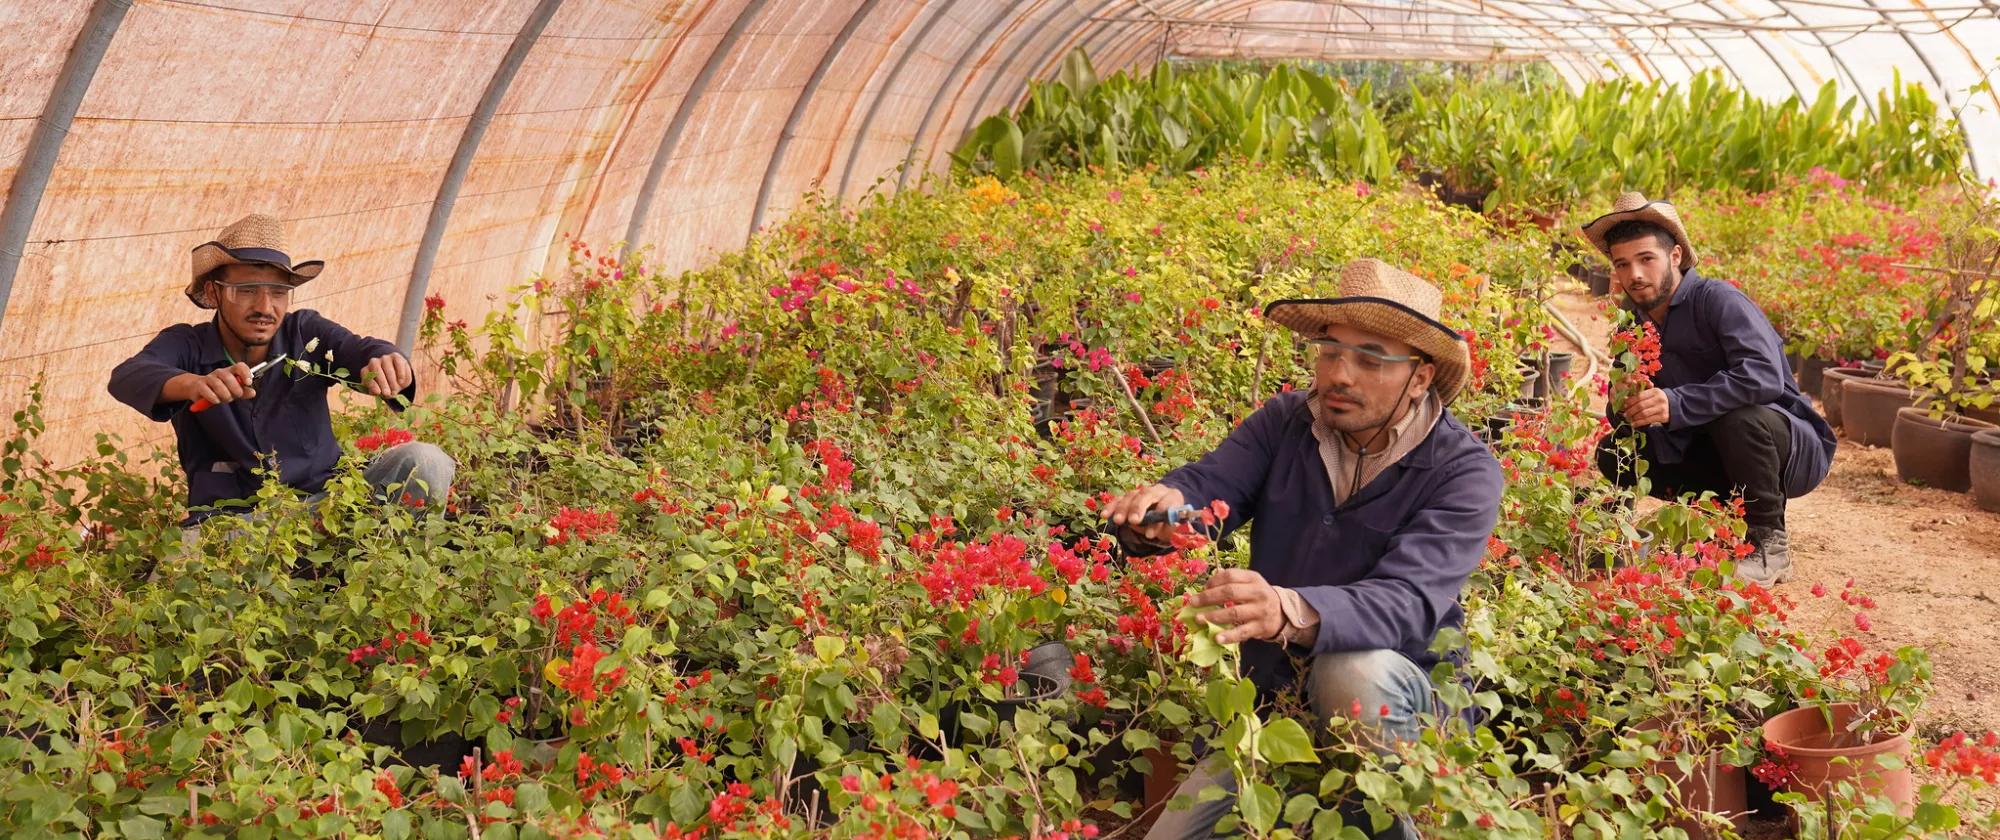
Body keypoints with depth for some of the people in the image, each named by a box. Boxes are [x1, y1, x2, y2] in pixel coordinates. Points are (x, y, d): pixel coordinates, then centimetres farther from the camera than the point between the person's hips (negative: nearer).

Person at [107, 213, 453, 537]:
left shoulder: (305, 333, 2)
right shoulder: (186, 345, -2)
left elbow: (359, 349, -18)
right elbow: (127, 377, -22)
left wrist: (386, 363, -45)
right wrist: (194, 384, -47)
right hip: (230, 516, -2)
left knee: (425, 462, -18)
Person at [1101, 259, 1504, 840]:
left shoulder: (1464, 471, -17)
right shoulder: (1283, 423, -2)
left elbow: (1408, 602, -32)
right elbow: (1207, 486, -18)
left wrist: (1290, 613, -51)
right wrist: (1161, 511, -44)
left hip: (1399, 700, -4)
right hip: (1274, 696, 5)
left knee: (1352, 669, -36)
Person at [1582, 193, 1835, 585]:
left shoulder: (1718, 300, -21)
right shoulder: (1634, 321, 1)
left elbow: (1764, 376, -37)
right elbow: (1621, 416, 1)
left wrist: (1677, 404, -43)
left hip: (1790, 448, -7)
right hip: (1713, 456, 7)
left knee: (1738, 417, -37)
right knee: (1613, 450, -6)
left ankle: (1769, 543, -15)